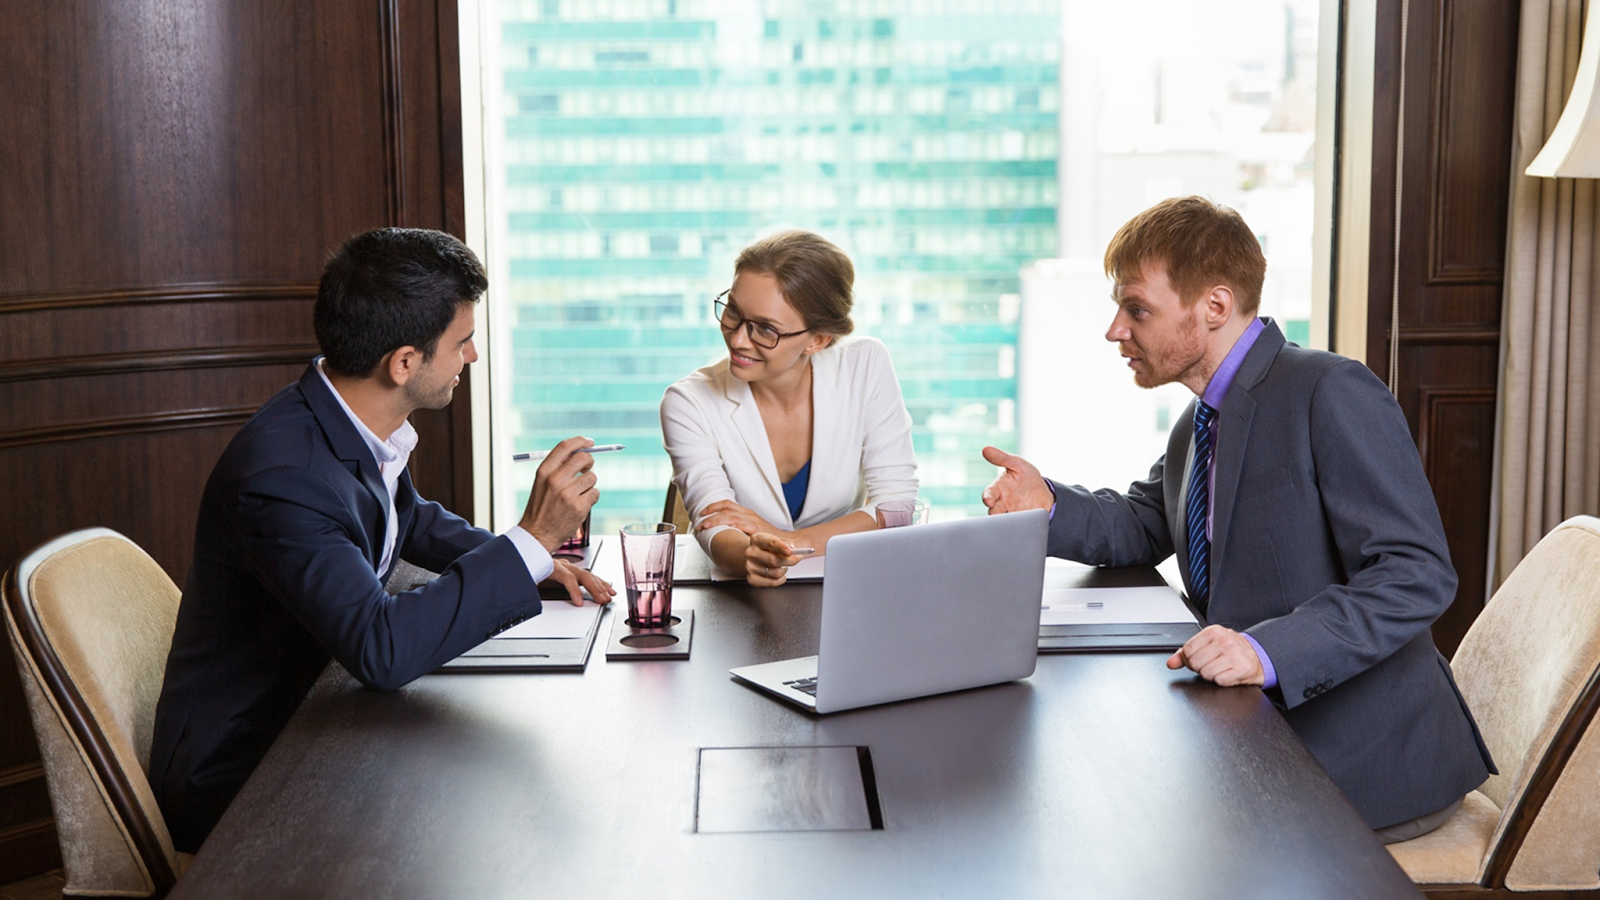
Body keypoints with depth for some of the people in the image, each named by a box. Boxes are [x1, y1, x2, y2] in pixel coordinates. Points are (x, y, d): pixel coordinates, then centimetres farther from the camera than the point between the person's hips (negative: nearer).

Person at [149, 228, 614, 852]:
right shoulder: (284, 474, -30)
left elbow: (411, 520, 19)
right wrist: (534, 539, -33)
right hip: (237, 781, -8)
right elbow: (381, 649, -38)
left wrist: (527, 560, 3)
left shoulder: (360, 425, -3)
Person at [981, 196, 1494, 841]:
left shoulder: (1334, 395, -16)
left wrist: (1269, 649, -35)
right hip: (1260, 738, 8)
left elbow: (1418, 574, -23)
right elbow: (1142, 527, 25)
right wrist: (1048, 505, 3)